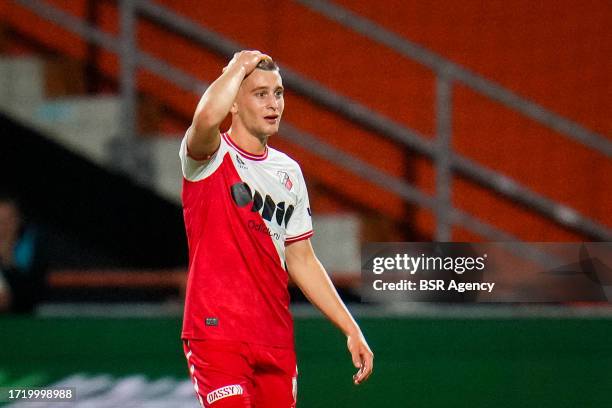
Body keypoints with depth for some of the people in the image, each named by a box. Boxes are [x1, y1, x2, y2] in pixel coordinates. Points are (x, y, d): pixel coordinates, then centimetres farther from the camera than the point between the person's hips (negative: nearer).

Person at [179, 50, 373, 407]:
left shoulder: (288, 171, 15)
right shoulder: (212, 157, -4)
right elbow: (207, 117, -30)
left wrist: (351, 330, 15)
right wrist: (239, 66, -12)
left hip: (276, 340, 6)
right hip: (217, 334, -6)